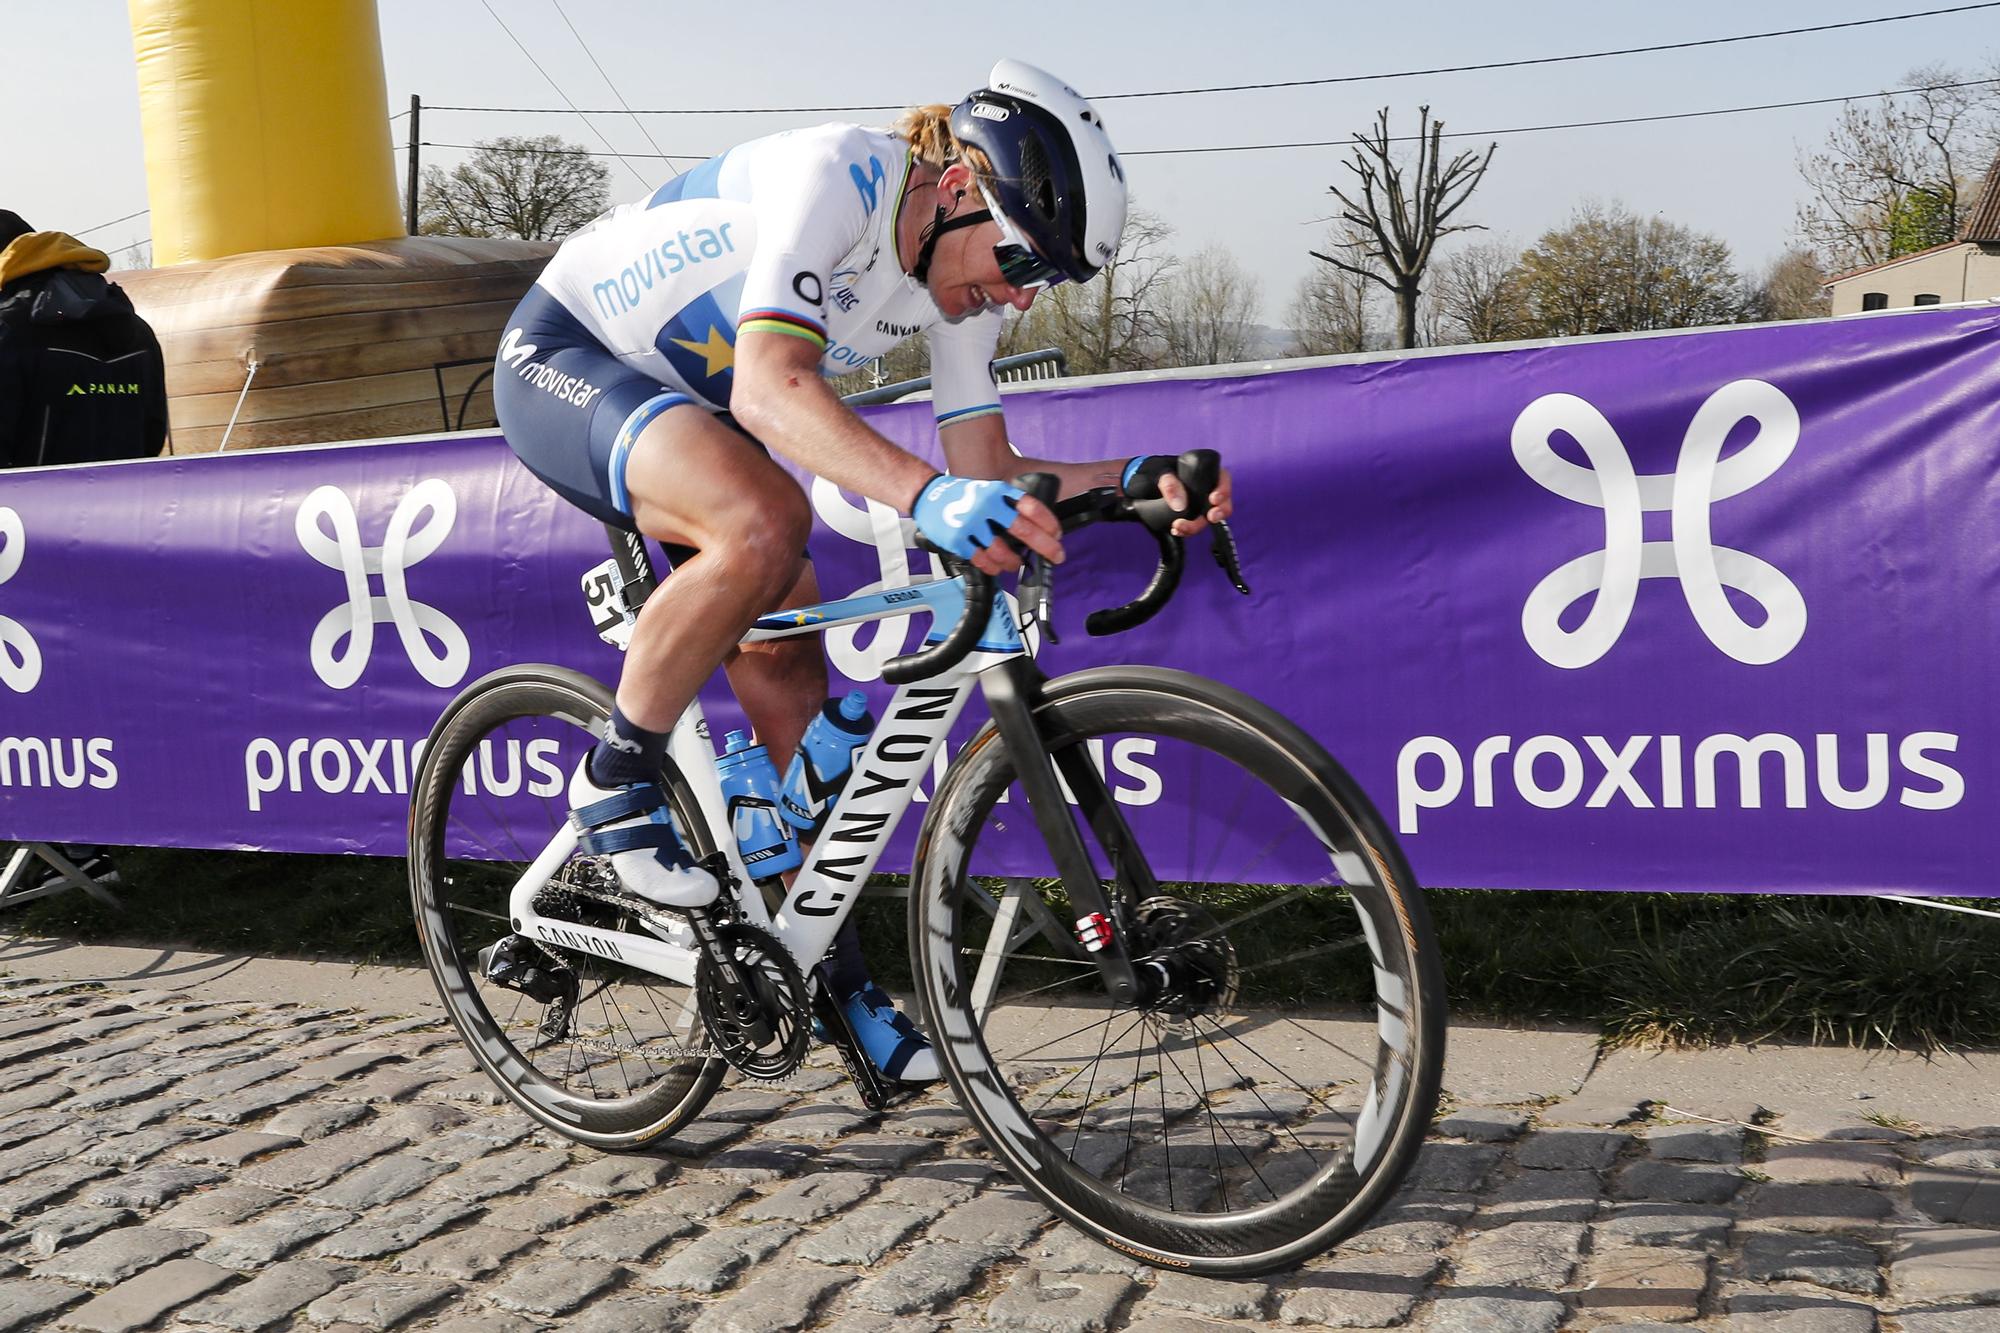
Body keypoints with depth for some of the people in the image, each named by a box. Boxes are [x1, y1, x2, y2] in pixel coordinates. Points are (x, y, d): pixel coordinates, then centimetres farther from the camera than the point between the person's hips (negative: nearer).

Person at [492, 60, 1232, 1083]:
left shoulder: (966, 271, -6)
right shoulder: (836, 176, -30)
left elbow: (984, 467, -6)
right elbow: (769, 387, -44)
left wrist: (1135, 478, -22)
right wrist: (929, 498, -58)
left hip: (690, 406, 8)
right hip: (564, 358, -8)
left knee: (791, 686, -1)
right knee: (766, 523, -37)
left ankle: (834, 974, 10)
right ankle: (616, 778, -17)